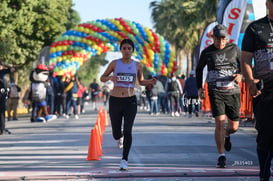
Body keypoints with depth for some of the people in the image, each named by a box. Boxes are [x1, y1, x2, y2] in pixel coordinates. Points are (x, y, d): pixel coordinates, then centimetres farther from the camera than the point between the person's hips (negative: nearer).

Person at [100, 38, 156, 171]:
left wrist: (150, 82, -2)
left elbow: (141, 81, 19)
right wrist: (110, 78, -17)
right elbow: (102, 78, 6)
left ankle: (124, 160, -8)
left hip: (130, 101, 0)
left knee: (127, 131, -17)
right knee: (116, 134, 9)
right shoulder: (114, 63, 0)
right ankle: (119, 138, 48)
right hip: (115, 101, 0)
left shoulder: (137, 65, 4)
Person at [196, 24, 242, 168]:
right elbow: (199, 69, 17)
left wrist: (240, 75, -8)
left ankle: (226, 135, 45)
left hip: (233, 92, 2)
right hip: (216, 93, -2)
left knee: (234, 127, 7)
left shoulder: (234, 49, 3)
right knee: (220, 124, -16)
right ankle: (221, 156, -7)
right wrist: (199, 87, 10)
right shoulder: (207, 52, 1)